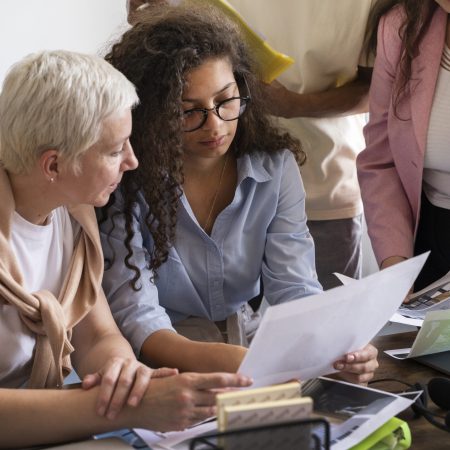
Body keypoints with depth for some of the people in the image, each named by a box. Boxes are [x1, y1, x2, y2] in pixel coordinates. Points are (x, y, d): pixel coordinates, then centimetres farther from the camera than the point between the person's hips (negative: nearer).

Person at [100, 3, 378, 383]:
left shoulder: (275, 166, -2)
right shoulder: (127, 184, -15)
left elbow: (295, 288, -7)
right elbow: (136, 316, -21)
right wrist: (220, 362, -41)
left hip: (250, 349, 4)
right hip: (164, 363, -4)